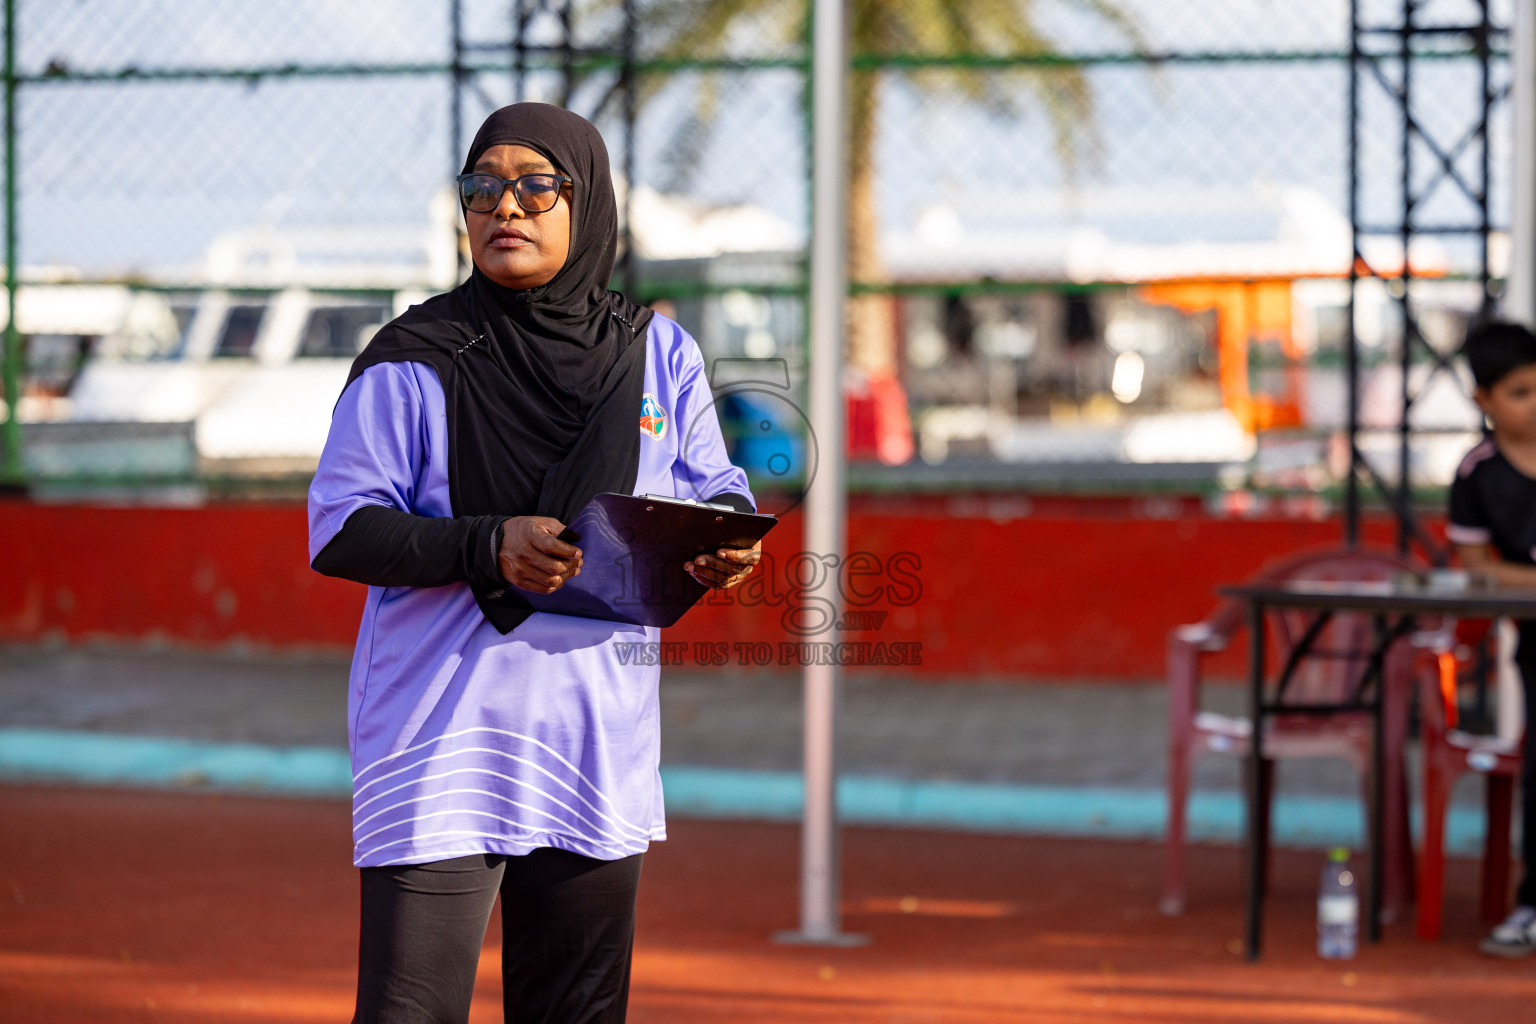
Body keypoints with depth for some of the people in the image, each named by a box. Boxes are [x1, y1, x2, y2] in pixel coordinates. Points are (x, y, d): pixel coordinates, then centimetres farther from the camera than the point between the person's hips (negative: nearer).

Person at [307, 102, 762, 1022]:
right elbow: (340, 530, -9)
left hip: (601, 750, 4)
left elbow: (718, 493, 10)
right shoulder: (415, 361, -4)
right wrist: (488, 545, -23)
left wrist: (728, 543, -14)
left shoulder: (660, 356, 8)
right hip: (442, 737, -4)